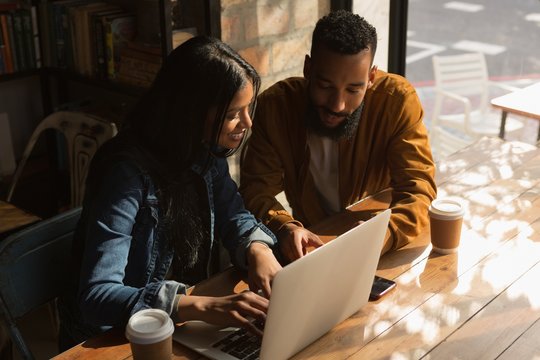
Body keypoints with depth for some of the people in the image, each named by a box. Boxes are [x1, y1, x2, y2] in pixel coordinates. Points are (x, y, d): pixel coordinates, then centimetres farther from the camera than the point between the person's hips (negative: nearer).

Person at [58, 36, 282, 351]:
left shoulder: (208, 153, -4)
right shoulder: (129, 172, -25)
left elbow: (234, 217, 7)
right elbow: (96, 297, -30)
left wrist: (257, 249, -16)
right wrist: (204, 308, -40)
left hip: (186, 329, 7)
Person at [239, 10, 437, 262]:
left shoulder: (398, 99, -18)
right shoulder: (275, 104, -15)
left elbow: (418, 188, -21)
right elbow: (256, 189, -13)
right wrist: (283, 227, -36)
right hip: (310, 242, 1)